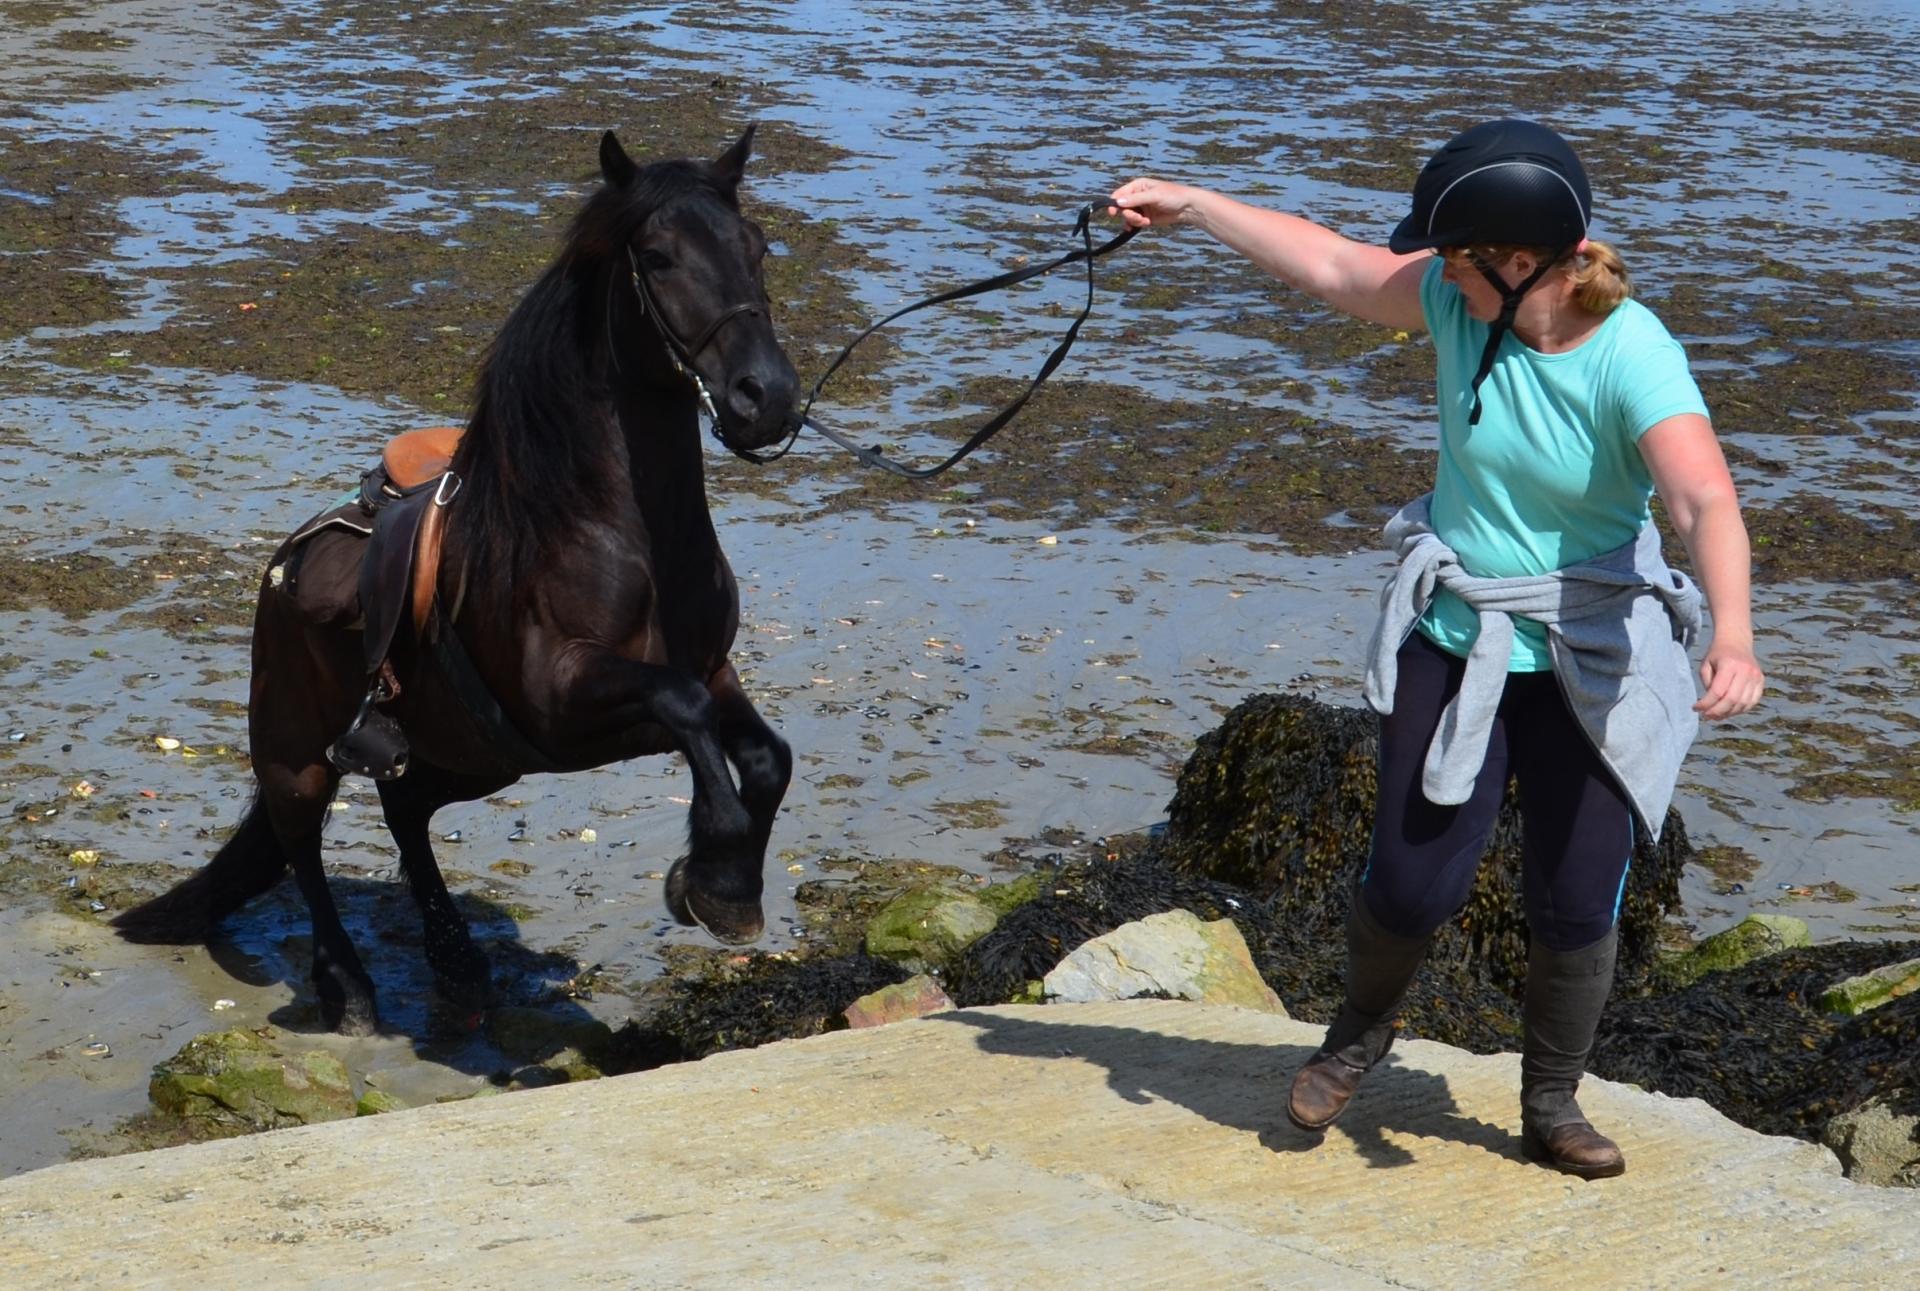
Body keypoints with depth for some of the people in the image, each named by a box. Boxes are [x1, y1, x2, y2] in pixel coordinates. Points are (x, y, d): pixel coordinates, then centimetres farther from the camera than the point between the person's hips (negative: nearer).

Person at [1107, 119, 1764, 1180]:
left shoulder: (1633, 360, -24)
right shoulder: (1463, 302, -9)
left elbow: (1708, 503, -37)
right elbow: (1334, 265, 5)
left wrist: (1732, 634, -54)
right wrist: (1193, 206, 10)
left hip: (1592, 666, -3)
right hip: (1453, 644, 3)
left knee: (1577, 907, 1)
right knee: (1411, 886, 0)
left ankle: (1552, 1109, 25)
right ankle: (1362, 1030, 33)